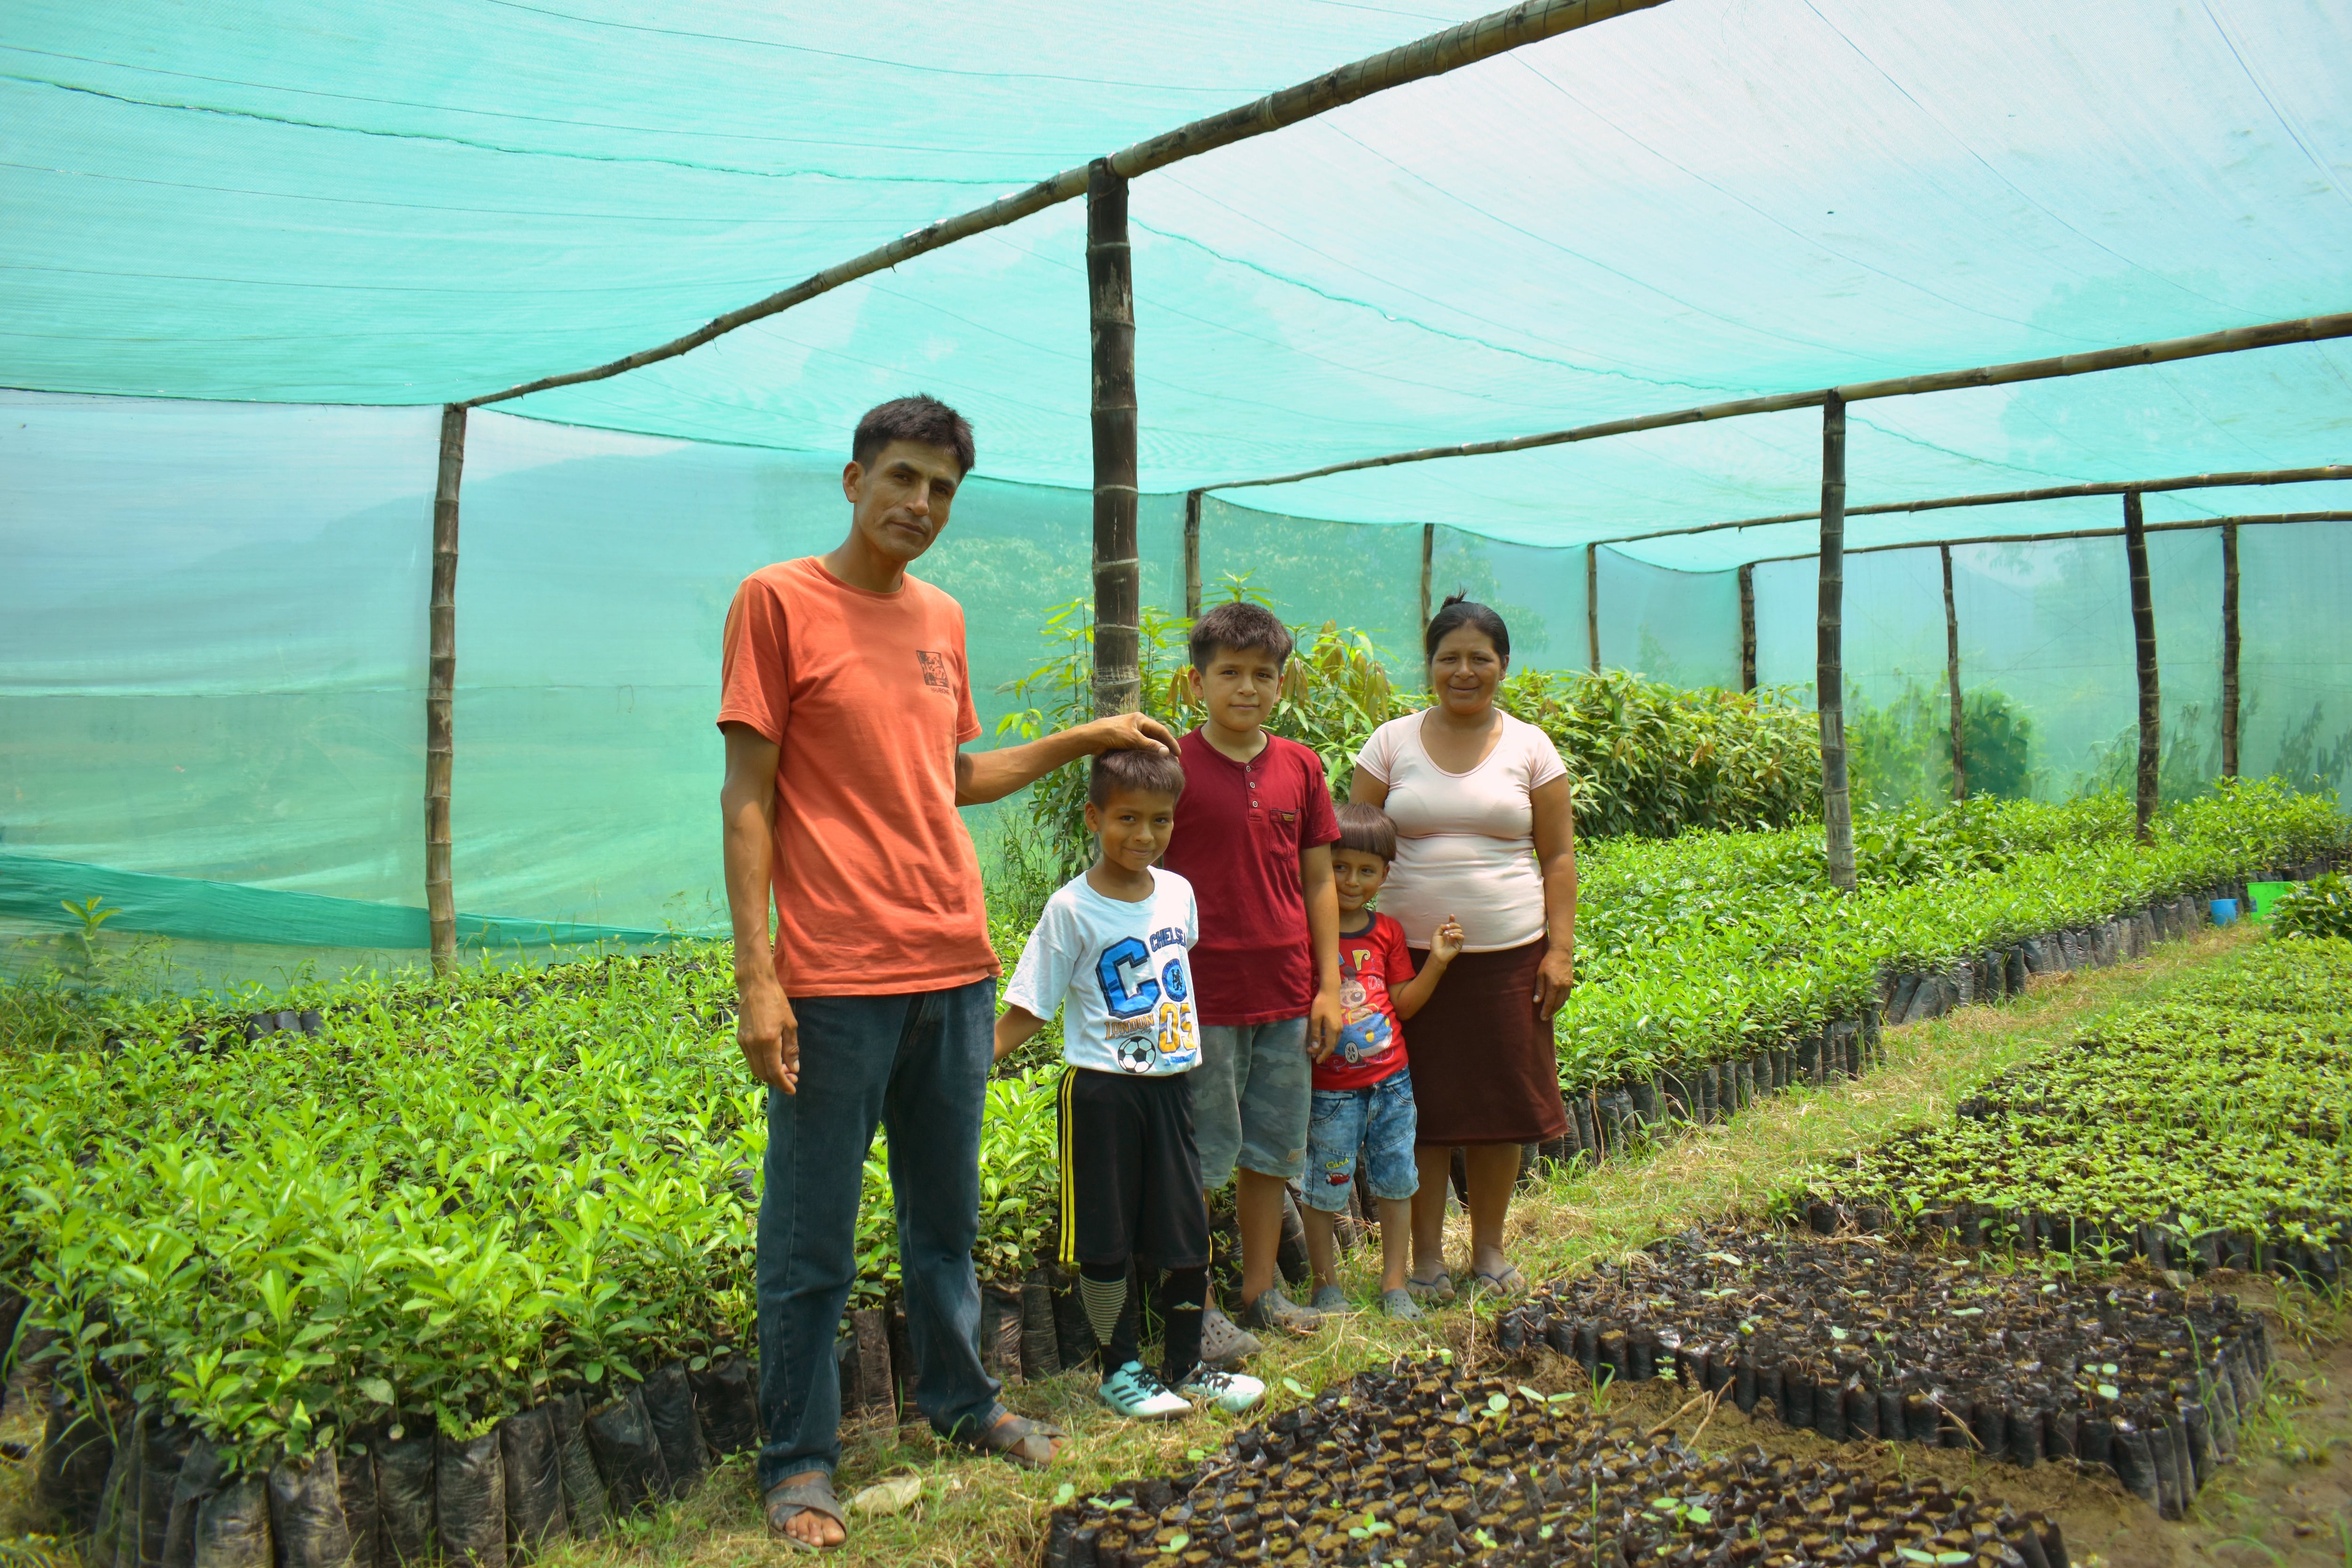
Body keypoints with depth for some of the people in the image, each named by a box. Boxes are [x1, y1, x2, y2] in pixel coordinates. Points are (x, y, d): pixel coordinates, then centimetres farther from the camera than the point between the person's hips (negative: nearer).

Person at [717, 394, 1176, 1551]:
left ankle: (958, 1400, 36)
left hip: (954, 967, 6)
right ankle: (799, 1457, 22)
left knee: (947, 1216, 19)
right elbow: (747, 795, -8)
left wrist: (1081, 740, 18)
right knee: (812, 1242, 5)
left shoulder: (943, 618, 13)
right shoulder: (778, 601, -4)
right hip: (836, 978, -6)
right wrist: (756, 975, -13)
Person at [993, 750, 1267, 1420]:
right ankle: (1120, 1370, 23)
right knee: (1106, 1240, 5)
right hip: (1101, 1089, -4)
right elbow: (1029, 1011, -10)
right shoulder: (1072, 909, -11)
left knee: (1187, 1232, 10)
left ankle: (1185, 1366, 27)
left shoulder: (1178, 892, 3)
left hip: (1171, 1083, 5)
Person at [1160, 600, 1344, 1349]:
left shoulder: (1300, 766, 5)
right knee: (1199, 1155, 5)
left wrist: (1329, 985, 6)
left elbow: (1319, 881, 9)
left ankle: (1260, 1290, 30)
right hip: (1204, 998, -5)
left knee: (1272, 1149, 15)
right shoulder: (1173, 765, -8)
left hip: (1286, 996, 5)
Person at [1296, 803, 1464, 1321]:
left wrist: (1437, 961, -1)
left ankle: (1394, 1284, 25)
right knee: (1324, 1188, 6)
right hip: (1330, 1089, -4)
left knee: (1396, 1182, 11)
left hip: (1392, 1083, 4)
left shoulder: (1388, 933, 6)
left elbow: (1403, 1004, 8)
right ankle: (1325, 1282, 25)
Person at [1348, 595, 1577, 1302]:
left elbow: (1558, 857, 5)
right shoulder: (1392, 742, 3)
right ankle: (1426, 1252, 19)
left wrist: (1561, 949, -2)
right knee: (1421, 1105, 3)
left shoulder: (1530, 746, 4)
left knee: (1501, 1100, 7)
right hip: (1410, 953, 0)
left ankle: (1490, 1247, 25)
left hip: (1508, 953, 1)